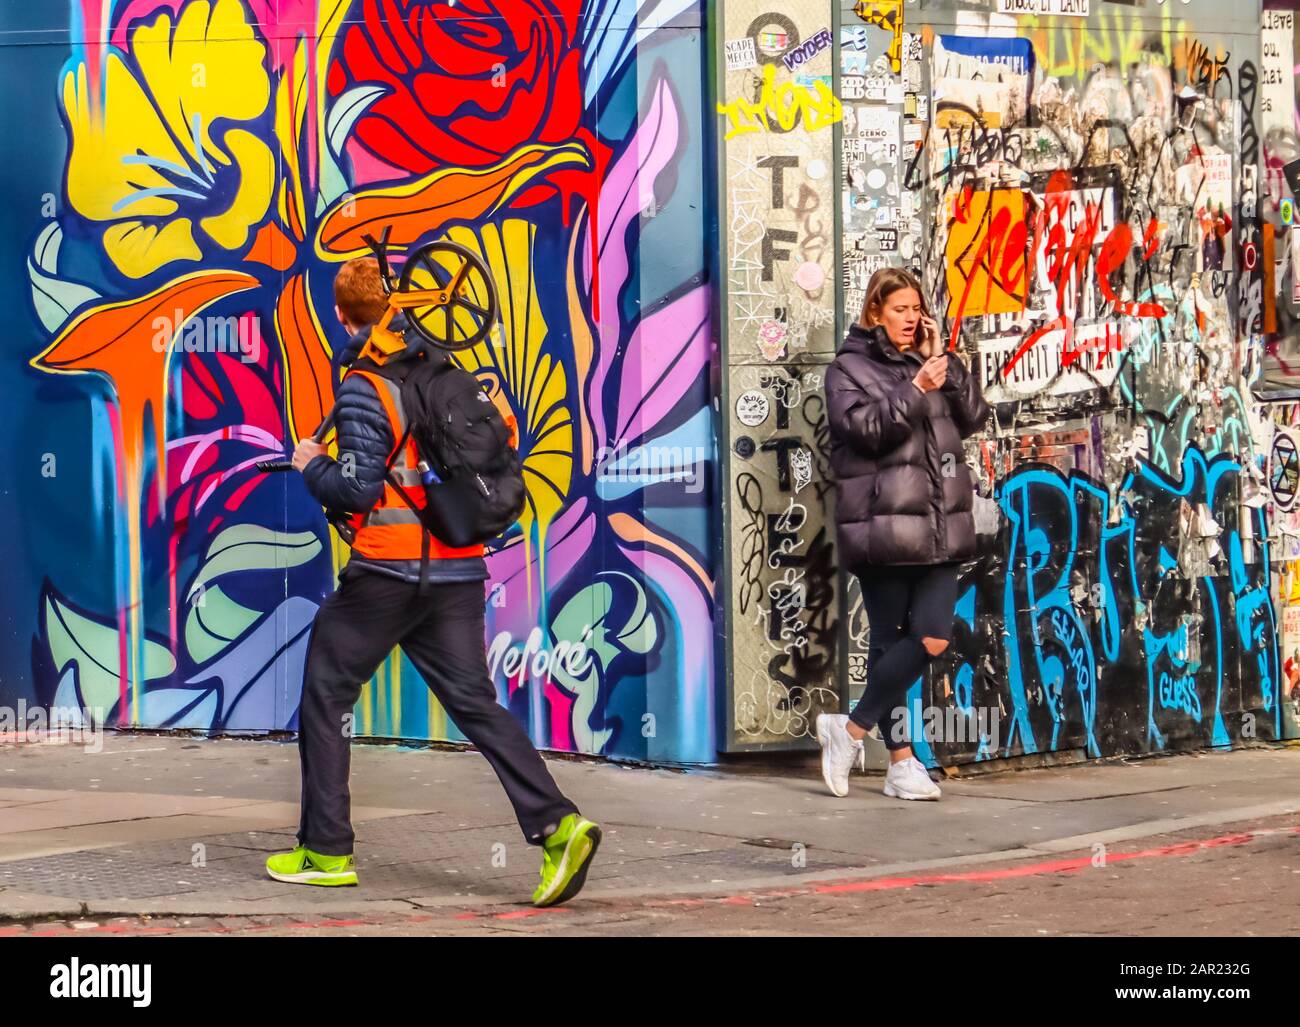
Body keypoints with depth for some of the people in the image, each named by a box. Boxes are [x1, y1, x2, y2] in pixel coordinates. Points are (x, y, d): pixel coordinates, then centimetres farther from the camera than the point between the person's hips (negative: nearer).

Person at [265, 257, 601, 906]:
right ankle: (556, 825, -14)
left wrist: (312, 466, 3)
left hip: (387, 570, -6)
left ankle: (327, 851, 13)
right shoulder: (447, 373, 10)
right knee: (475, 702, 4)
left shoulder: (364, 388, -11)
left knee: (326, 694, 10)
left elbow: (356, 489, -15)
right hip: (460, 571, 6)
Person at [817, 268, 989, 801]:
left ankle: (851, 729, 5)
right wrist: (916, 390, -19)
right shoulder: (849, 368, 3)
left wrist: (943, 361, 1)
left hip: (938, 528, 5)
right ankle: (901, 761, 7)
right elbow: (865, 427, -12)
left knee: (933, 639, -6)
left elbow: (973, 417, 9)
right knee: (890, 642, -1)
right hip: (882, 526, -5)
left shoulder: (929, 362, 19)